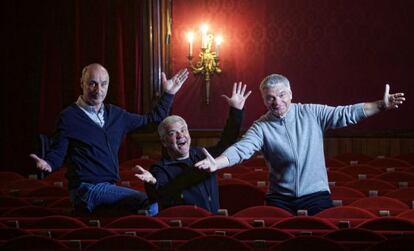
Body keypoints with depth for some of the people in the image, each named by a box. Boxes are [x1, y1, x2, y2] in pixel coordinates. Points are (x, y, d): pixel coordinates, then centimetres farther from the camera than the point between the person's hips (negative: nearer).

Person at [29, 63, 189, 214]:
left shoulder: (116, 115, 17)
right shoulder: (69, 117, -2)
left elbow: (152, 119, 27)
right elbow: (57, 153, -4)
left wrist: (169, 94, 23)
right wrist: (47, 164, -26)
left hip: (109, 187, 7)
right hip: (86, 188, -7)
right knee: (148, 203, -25)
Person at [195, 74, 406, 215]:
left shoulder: (312, 114, 0)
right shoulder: (261, 127, -2)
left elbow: (347, 114, -3)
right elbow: (241, 149, -15)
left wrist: (381, 106, -13)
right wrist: (217, 163, -34)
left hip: (315, 194, 0)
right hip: (280, 199, 0)